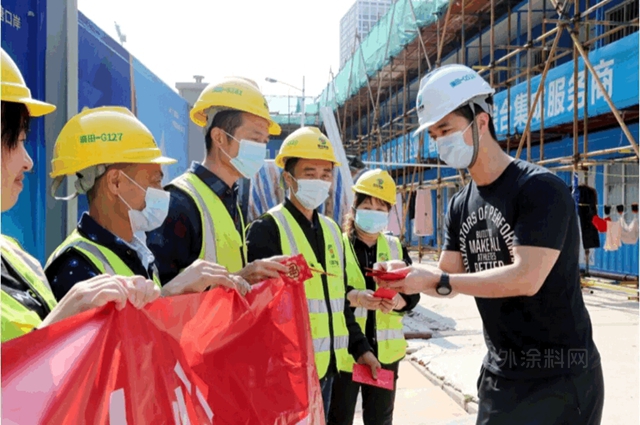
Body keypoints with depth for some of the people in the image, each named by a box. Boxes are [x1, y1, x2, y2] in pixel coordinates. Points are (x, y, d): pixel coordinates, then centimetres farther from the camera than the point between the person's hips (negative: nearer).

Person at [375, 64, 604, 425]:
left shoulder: (541, 189, -18)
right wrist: (408, 274, -15)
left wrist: (437, 280, -25)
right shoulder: (461, 206, 6)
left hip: (559, 376, -7)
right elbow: (448, 277, 5)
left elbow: (526, 278, -27)